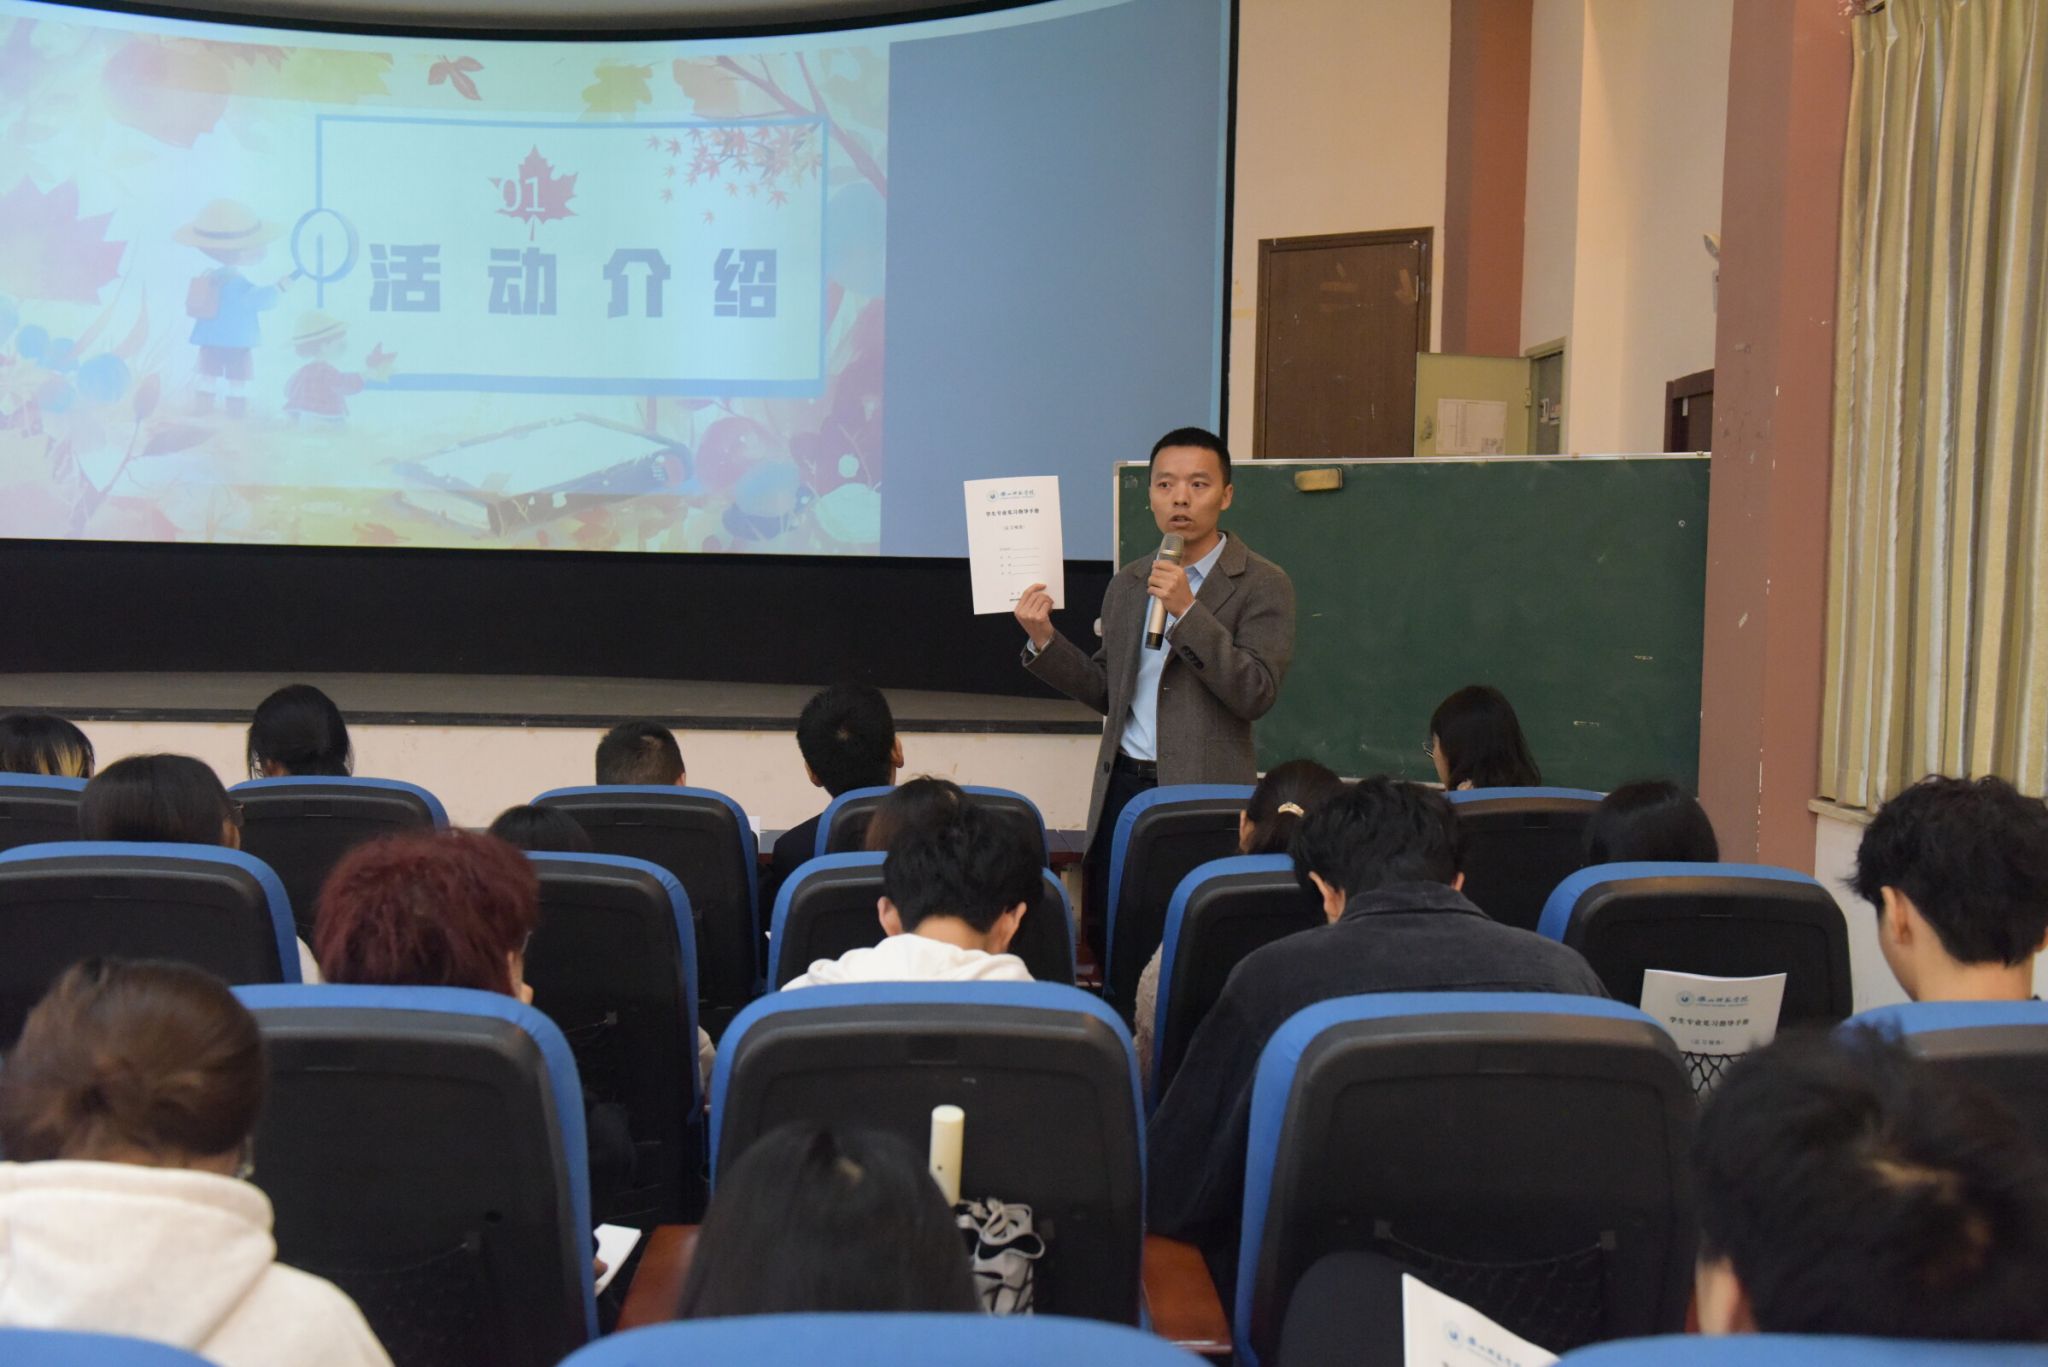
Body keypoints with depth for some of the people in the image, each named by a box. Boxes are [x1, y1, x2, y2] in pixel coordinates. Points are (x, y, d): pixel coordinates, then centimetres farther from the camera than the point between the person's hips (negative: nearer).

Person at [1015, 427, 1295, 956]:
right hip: (1122, 784, 5)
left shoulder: (1262, 584, -4)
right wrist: (1043, 640, 1)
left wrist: (1187, 612, -20)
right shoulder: (1128, 583, 14)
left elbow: (1256, 693, -14)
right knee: (1106, 941, 7)